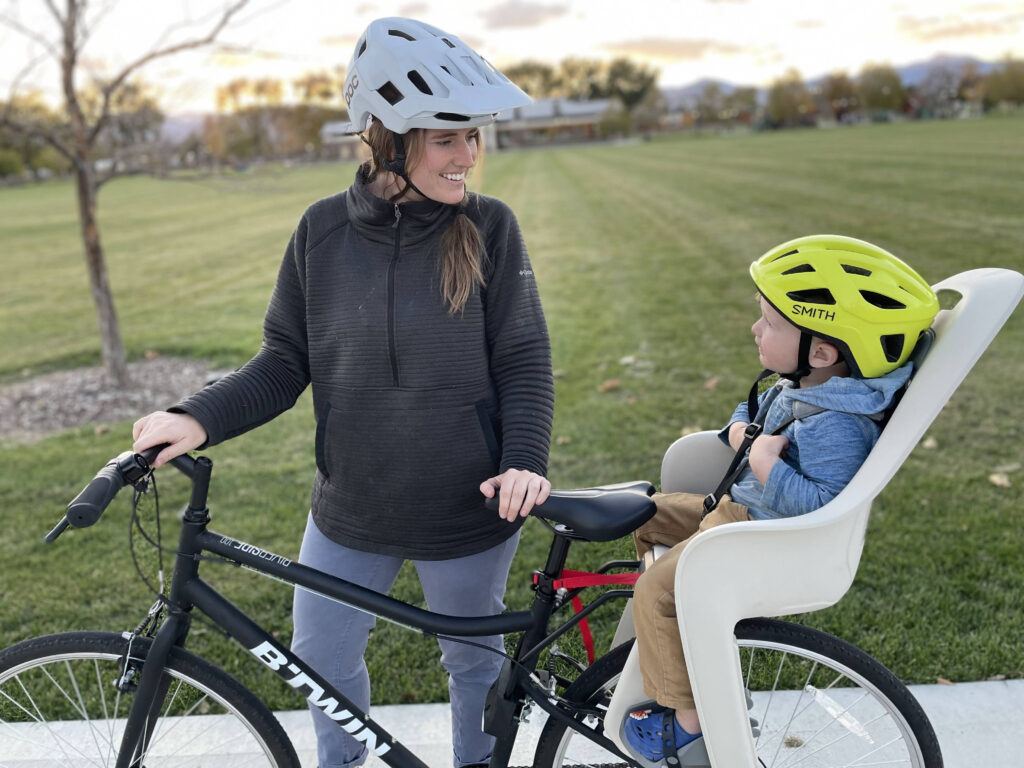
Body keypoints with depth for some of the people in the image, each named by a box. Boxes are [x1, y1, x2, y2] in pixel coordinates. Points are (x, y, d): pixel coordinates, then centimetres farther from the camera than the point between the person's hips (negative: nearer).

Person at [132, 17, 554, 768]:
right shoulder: (325, 229, -6)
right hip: (350, 511, 3)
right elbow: (286, 360, 0)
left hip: (468, 511, -2)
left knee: (474, 657, 18)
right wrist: (199, 418, -15)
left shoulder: (488, 227, -11)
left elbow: (525, 362, -8)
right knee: (323, 657, 19)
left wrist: (525, 459, -23)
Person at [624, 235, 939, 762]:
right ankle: (678, 632, 34)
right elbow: (752, 410, 18)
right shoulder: (802, 385, 0)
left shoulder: (835, 426, -30)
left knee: (656, 591, -17)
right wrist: (741, 432, -2)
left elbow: (824, 508, -35)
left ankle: (685, 717, 0)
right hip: (738, 506, 10)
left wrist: (768, 466, -34)